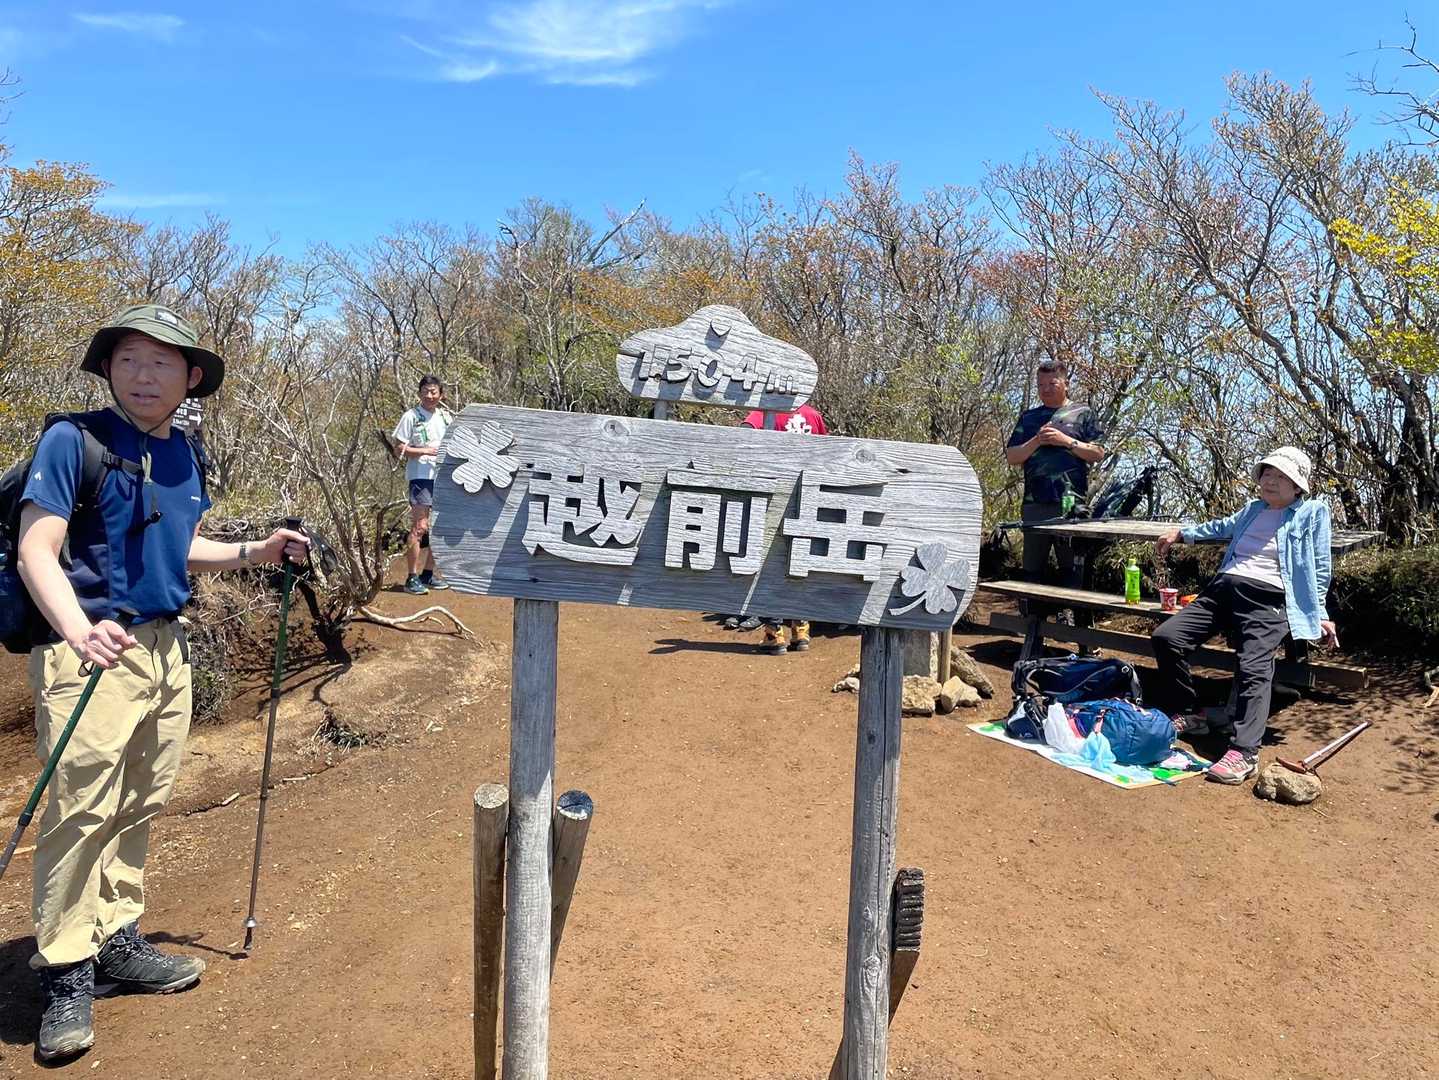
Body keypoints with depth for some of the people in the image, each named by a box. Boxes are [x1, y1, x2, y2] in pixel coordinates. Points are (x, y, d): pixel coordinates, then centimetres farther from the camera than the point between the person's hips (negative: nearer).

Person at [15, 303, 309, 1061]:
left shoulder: (183, 455, 10)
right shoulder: (72, 440, -9)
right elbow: (37, 552, -16)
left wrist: (253, 554, 9)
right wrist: (78, 630, -33)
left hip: (165, 650, 7)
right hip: (90, 652, -6)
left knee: (139, 808, 14)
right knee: (82, 812, -4)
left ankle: (117, 942, 28)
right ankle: (66, 972, 10)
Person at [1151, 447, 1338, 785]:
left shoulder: (1313, 512, 12)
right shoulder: (1253, 509, 27)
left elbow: (1320, 568, 10)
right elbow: (1224, 526, 47)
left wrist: (1319, 613, 3)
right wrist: (1183, 534, 49)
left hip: (1267, 598, -6)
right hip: (1224, 588, 6)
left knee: (1255, 667, -28)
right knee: (1166, 637, -11)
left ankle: (1244, 753, -36)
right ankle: (1185, 714, 4)